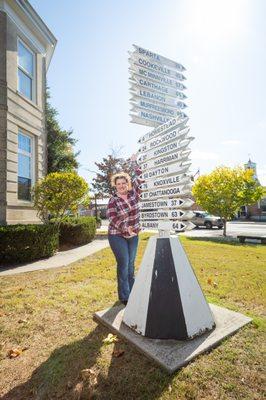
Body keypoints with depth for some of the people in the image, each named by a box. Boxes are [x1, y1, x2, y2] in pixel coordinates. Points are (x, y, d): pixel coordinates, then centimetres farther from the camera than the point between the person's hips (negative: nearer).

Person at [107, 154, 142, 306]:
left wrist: (134, 162, 4)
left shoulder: (133, 193, -2)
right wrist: (126, 229, -30)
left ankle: (131, 292, 29)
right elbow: (114, 219, -19)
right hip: (117, 236, -4)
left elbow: (139, 177, 1)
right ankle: (124, 296, 13)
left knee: (131, 264, 14)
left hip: (133, 235, 4)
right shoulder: (113, 201, -12)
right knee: (123, 264, -2)